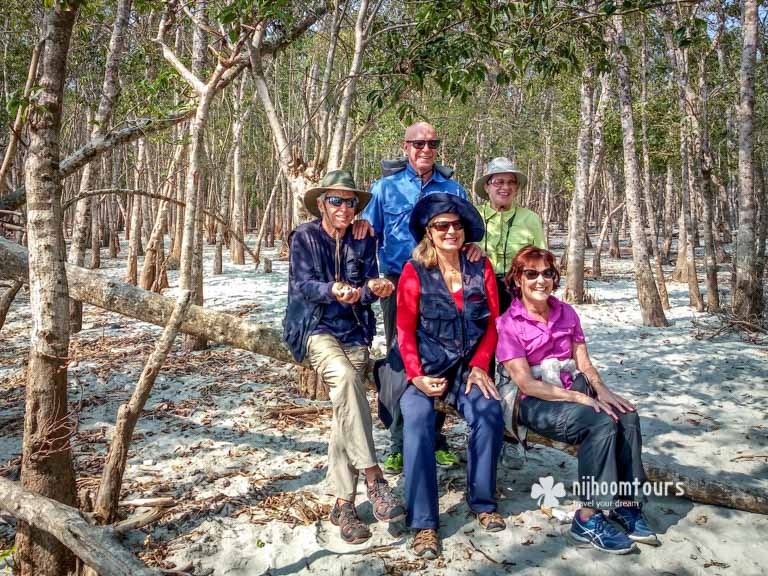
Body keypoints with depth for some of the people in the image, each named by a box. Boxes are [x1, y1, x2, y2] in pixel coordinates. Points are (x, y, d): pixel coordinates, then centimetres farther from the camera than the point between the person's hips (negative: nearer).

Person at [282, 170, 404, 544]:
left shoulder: (363, 240, 9)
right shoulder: (304, 237, 0)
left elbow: (368, 287, 1)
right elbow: (303, 284, -12)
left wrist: (374, 287, -24)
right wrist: (333, 290, -33)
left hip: (355, 332, 3)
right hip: (316, 328, -3)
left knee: (344, 412, -10)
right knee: (345, 376, -33)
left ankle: (343, 503, -1)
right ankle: (373, 476, -32)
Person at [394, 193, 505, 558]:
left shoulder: (481, 268, 5)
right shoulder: (414, 271, -4)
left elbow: (492, 323, 7)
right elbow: (405, 331, -5)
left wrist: (479, 365, -5)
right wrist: (417, 376, -16)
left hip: (467, 365, 3)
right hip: (424, 366, -2)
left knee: (490, 414, -23)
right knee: (418, 422, -27)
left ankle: (483, 502, 0)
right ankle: (423, 523, -16)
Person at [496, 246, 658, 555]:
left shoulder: (566, 313, 10)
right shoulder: (508, 324, -8)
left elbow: (584, 364, 8)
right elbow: (526, 383, -15)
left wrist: (601, 389, -15)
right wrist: (580, 398, -21)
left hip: (572, 387, 6)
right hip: (533, 401, -6)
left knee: (627, 416, -21)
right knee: (602, 423, -29)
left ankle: (626, 505, -11)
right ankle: (587, 519, -20)